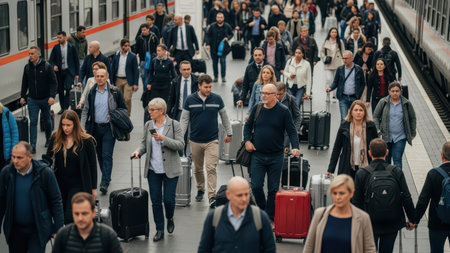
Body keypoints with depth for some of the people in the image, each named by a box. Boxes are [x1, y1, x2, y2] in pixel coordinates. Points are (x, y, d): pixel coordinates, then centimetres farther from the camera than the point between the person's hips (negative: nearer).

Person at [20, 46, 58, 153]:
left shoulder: (47, 66, -9)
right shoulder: (27, 67, 3)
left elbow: (53, 83, -10)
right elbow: (24, 83, 12)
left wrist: (52, 96, -19)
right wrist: (22, 96, 6)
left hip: (45, 99, -2)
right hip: (32, 99, 2)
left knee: (47, 120, 14)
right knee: (33, 122, -4)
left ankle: (49, 140, 35)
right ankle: (32, 146, -5)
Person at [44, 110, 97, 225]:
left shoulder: (86, 141, -9)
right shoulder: (55, 138, 1)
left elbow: (93, 165, -2)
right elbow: (48, 157, 12)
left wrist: (93, 188, 0)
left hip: (78, 185, -5)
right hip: (59, 184, 5)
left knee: (70, 218, -14)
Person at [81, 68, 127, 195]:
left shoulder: (114, 92, -3)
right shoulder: (91, 93, 5)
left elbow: (124, 109, 5)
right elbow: (85, 111, 7)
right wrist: (83, 128, -2)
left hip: (108, 128, -4)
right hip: (95, 128, 4)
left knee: (107, 155, -10)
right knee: (100, 155, 13)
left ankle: (105, 183, -13)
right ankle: (106, 177, 30)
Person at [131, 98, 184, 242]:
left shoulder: (174, 125, -6)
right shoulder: (148, 125, 7)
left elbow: (180, 145, -11)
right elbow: (144, 143, 14)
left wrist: (163, 139, -21)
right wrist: (138, 151, -6)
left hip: (170, 170, -4)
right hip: (153, 170, 4)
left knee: (168, 199, -3)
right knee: (156, 201, 4)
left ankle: (170, 219, 29)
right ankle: (159, 230, 16)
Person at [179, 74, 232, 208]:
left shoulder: (217, 99, -1)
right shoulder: (190, 100, -2)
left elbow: (224, 117, 12)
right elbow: (184, 119, 5)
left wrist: (229, 133, 18)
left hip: (212, 140, -1)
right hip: (195, 141, 1)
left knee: (211, 168, -12)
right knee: (198, 169, 13)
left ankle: (212, 196, -13)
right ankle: (200, 189, 35)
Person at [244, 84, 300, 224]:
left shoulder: (283, 111, -6)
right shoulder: (257, 108, 3)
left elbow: (292, 131, -6)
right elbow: (248, 125, 15)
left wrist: (295, 147, -21)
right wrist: (247, 140, 0)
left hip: (276, 157, -2)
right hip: (257, 156, 2)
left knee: (273, 189, 4)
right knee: (256, 186, -3)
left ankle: (270, 218, 15)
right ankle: (263, 211, 21)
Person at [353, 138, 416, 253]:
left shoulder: (361, 174, -11)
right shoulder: (396, 172, -8)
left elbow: (357, 201, -6)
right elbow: (406, 198, -5)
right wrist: (412, 219, 6)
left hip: (370, 224, -1)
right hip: (392, 223, 1)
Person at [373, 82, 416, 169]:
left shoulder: (406, 103, -1)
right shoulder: (383, 102, -2)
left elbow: (412, 118, 11)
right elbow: (376, 116, 7)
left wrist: (412, 134, 10)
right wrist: (377, 129, -6)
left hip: (400, 138, -1)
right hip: (386, 137, 1)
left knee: (397, 160, -7)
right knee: (386, 160, 12)